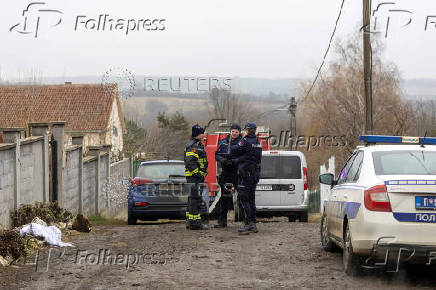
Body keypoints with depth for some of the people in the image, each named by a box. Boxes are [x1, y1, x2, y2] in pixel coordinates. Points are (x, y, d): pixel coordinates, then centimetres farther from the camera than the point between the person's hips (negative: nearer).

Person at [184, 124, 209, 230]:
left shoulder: (198, 145, 20)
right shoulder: (192, 146, -14)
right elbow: (190, 162, -22)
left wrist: (202, 173, 21)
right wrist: (199, 173, -23)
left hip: (197, 176, 11)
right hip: (194, 177, -11)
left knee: (193, 199, 13)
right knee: (195, 199, -11)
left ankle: (190, 221, 19)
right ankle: (194, 222, -13)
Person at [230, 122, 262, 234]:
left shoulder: (245, 141, -14)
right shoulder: (258, 142, 13)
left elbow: (233, 151, -10)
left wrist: (231, 147, 14)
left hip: (245, 172, -8)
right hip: (255, 172, 8)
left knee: (244, 198, -6)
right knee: (251, 198, 15)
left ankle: (247, 224, -10)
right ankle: (253, 224, 18)